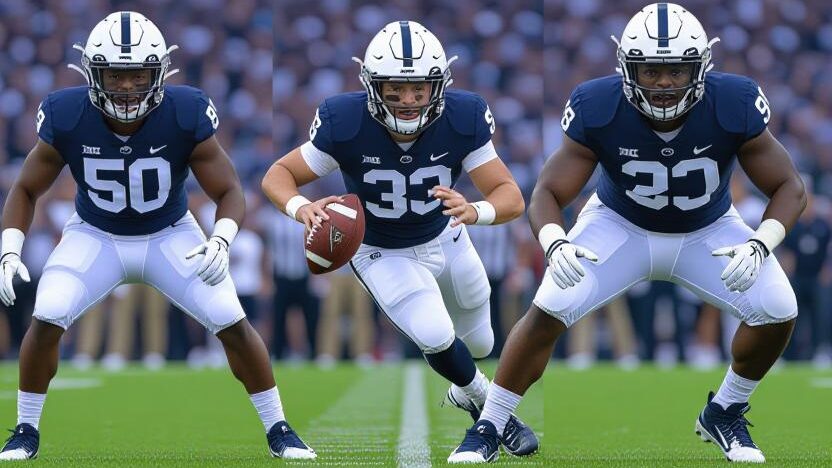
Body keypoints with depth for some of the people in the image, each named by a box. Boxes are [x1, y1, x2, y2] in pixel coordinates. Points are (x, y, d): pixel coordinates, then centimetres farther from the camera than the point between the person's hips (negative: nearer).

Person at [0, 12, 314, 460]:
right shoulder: (67, 117, -24)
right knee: (46, 319, -19)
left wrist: (221, 241, -36)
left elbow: (228, 191, -16)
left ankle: (278, 429, 7)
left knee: (232, 323, -12)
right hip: (94, 236, 0)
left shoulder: (186, 115, -27)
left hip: (170, 236, 0)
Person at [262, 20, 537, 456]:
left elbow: (511, 197, -30)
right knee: (437, 339, -23)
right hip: (383, 254, -3)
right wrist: (301, 208, -47)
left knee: (479, 345, 18)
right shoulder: (345, 122, -34)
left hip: (445, 238, 3)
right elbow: (278, 174, -23)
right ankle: (484, 402, 9)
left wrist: (474, 211, -53)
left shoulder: (463, 119, -29)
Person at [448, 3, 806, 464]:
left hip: (707, 232, 1)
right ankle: (486, 430, -2)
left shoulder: (733, 107, -29)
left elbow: (788, 187, -17)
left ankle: (724, 415, 9)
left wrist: (760, 245, -36)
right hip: (620, 226, -1)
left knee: (778, 312, -18)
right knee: (549, 311, -20)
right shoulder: (599, 110, -29)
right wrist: (555, 243, -44)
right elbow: (549, 192, -21)